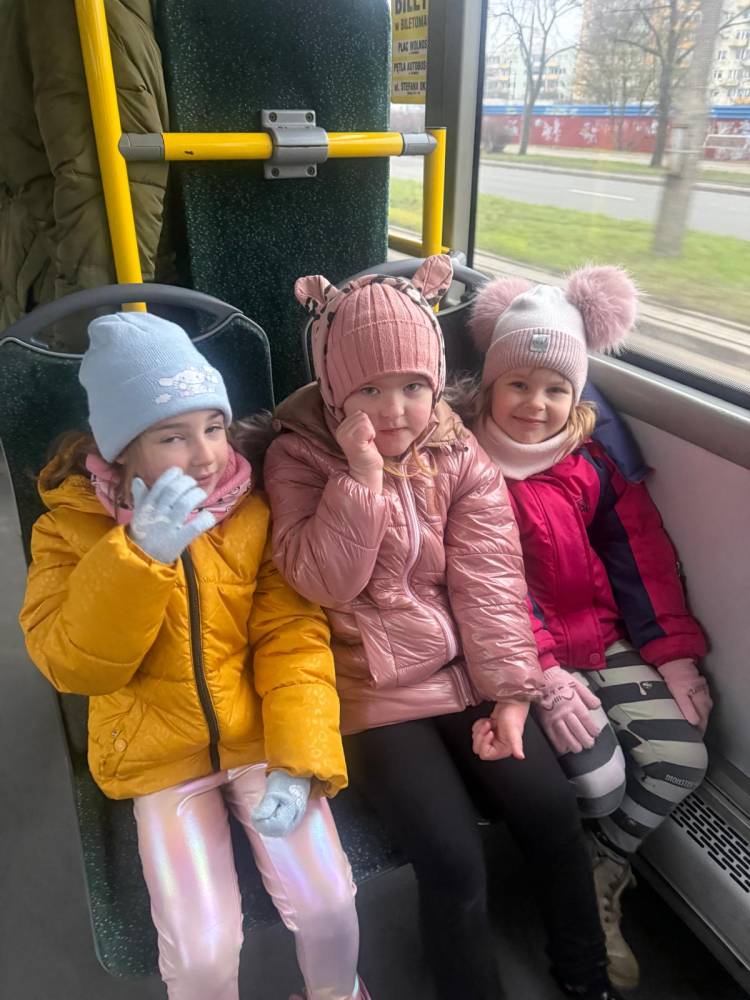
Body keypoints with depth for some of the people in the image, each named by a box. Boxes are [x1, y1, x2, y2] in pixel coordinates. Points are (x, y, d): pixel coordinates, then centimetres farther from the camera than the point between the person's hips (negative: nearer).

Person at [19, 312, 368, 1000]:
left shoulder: (254, 513, -7)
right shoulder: (71, 527, -8)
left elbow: (292, 636, -9)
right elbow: (71, 665, -16)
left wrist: (298, 757, -19)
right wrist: (138, 555, -29)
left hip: (258, 734, 1)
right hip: (158, 755, 0)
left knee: (327, 902, -9)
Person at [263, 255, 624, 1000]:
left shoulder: (460, 455, 0)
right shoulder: (300, 457, -8)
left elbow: (488, 577, -4)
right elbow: (322, 582, -18)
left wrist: (509, 687, -9)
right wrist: (362, 475, -26)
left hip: (464, 669, 4)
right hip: (371, 686, -3)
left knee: (551, 810, -1)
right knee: (452, 856, -12)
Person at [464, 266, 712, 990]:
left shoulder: (591, 462, 5)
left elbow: (642, 557, 6)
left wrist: (675, 655, 1)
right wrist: (543, 678, -23)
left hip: (606, 639, 6)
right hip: (527, 654, -5)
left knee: (681, 759, -8)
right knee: (599, 774, -18)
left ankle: (599, 877, 19)